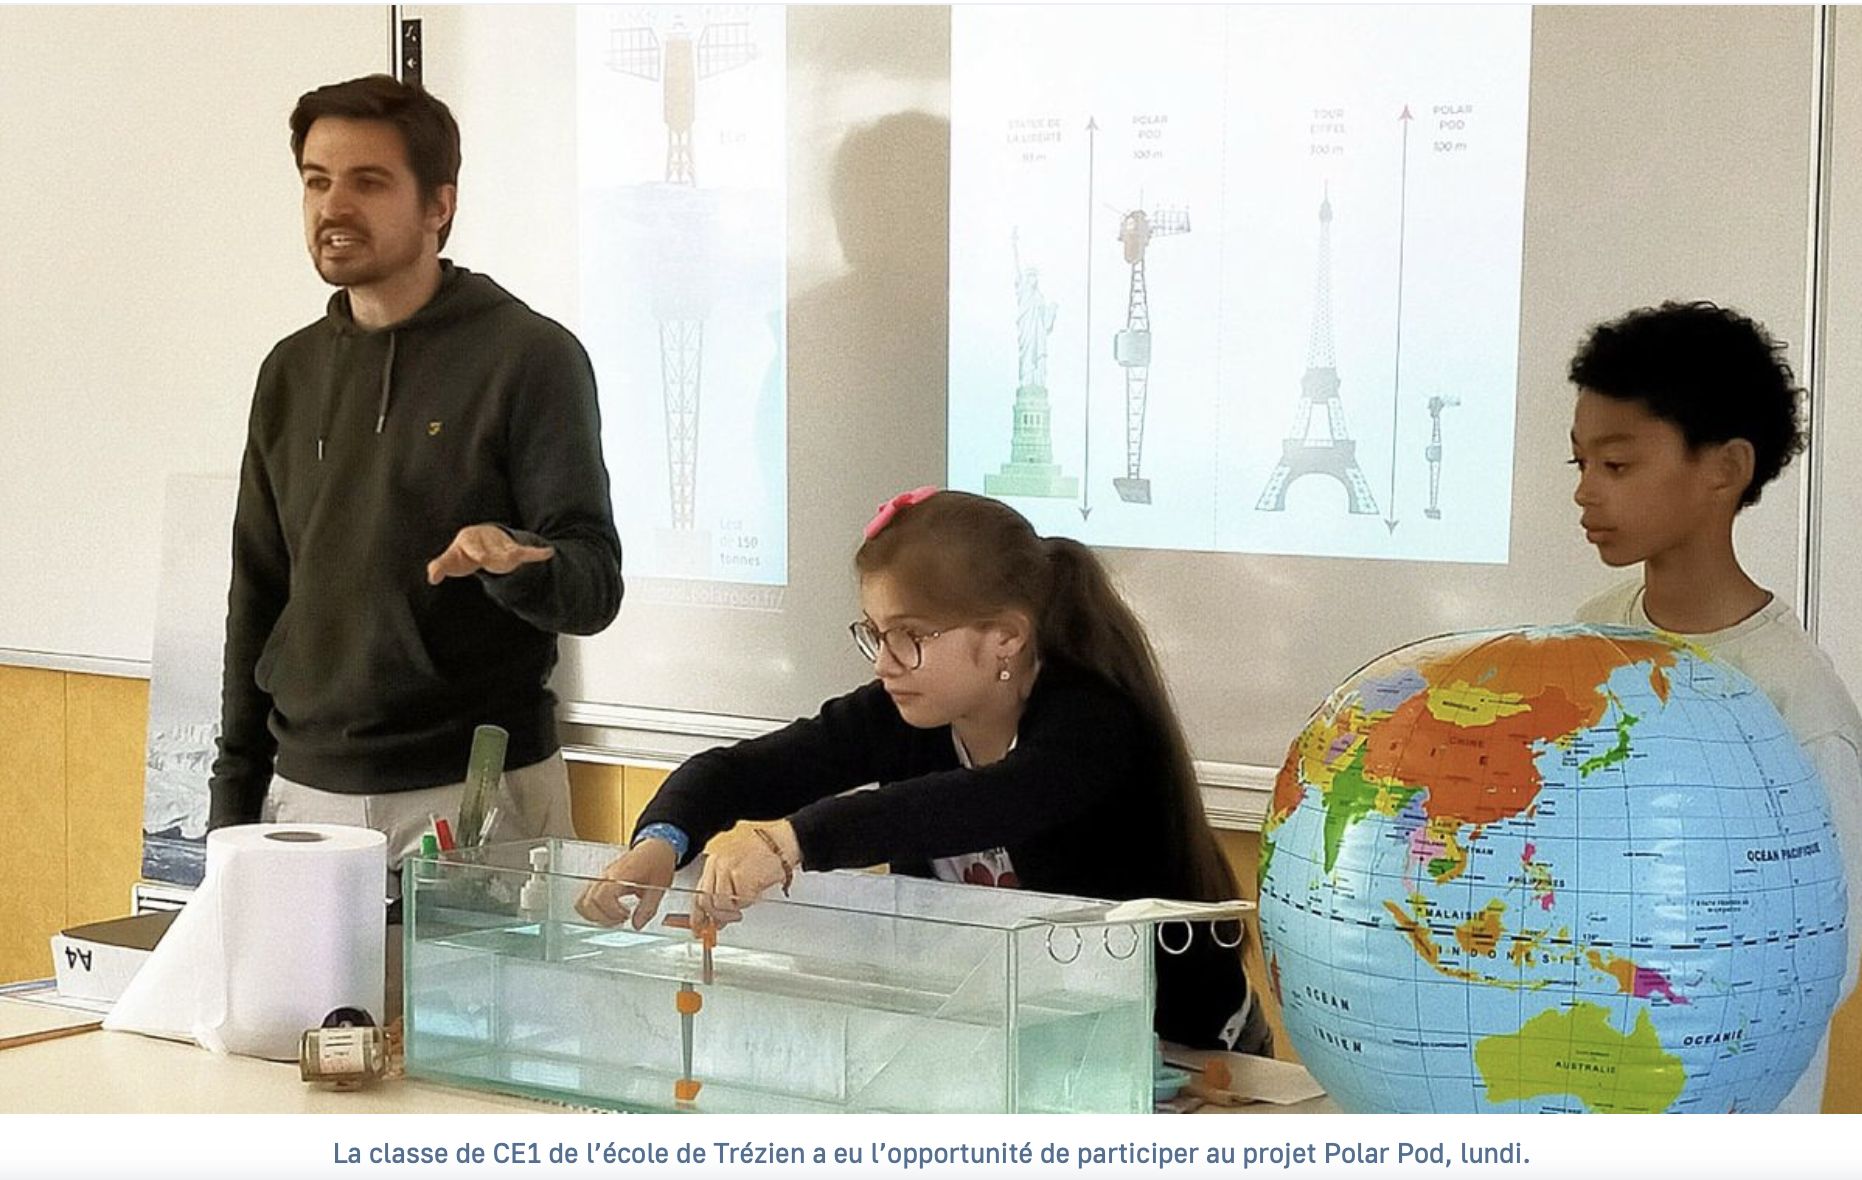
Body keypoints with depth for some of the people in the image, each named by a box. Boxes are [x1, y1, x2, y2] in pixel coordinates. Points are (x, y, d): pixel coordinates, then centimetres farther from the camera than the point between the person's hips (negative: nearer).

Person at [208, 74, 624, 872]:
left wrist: (517, 562, -31)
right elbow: (257, 596, 15)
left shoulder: (530, 356, -7)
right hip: (306, 792, 5)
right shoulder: (292, 371, 10)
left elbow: (593, 588, -9)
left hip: (473, 798, -5)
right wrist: (234, 797, 11)